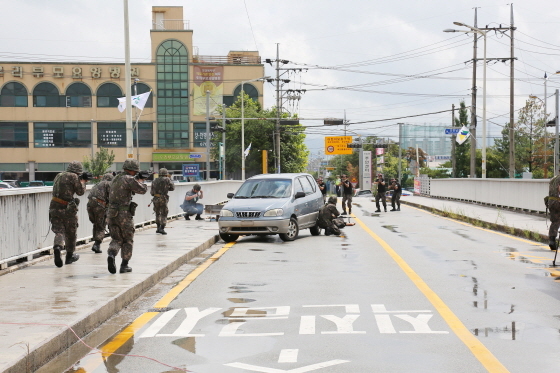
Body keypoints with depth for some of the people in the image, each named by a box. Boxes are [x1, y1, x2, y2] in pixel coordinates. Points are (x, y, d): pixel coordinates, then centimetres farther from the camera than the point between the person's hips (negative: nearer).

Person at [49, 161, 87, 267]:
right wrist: (83, 182, 14)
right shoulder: (73, 177, -7)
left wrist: (79, 180, 26)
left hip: (54, 208, 5)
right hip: (67, 209, -5)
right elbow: (80, 191, -3)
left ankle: (57, 247, -29)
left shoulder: (59, 176, 15)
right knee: (71, 233, 13)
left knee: (59, 231, 2)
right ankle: (69, 256, 25)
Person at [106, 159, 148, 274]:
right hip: (124, 214, -6)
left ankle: (111, 255, -14)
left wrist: (136, 180, 24)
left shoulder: (116, 178, 14)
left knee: (116, 239, 14)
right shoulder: (129, 179, -11)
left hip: (112, 213, 6)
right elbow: (142, 190, -7)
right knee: (128, 241, 10)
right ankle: (124, 265, 13)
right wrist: (141, 181, 12)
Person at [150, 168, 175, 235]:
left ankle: (158, 228, 24)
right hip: (163, 199, -4)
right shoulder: (167, 179, -1)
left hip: (156, 199, 4)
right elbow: (172, 188, 9)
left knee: (157, 214, 21)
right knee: (163, 215, 1)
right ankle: (162, 228, -10)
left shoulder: (154, 181, 11)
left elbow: (151, 192, 12)